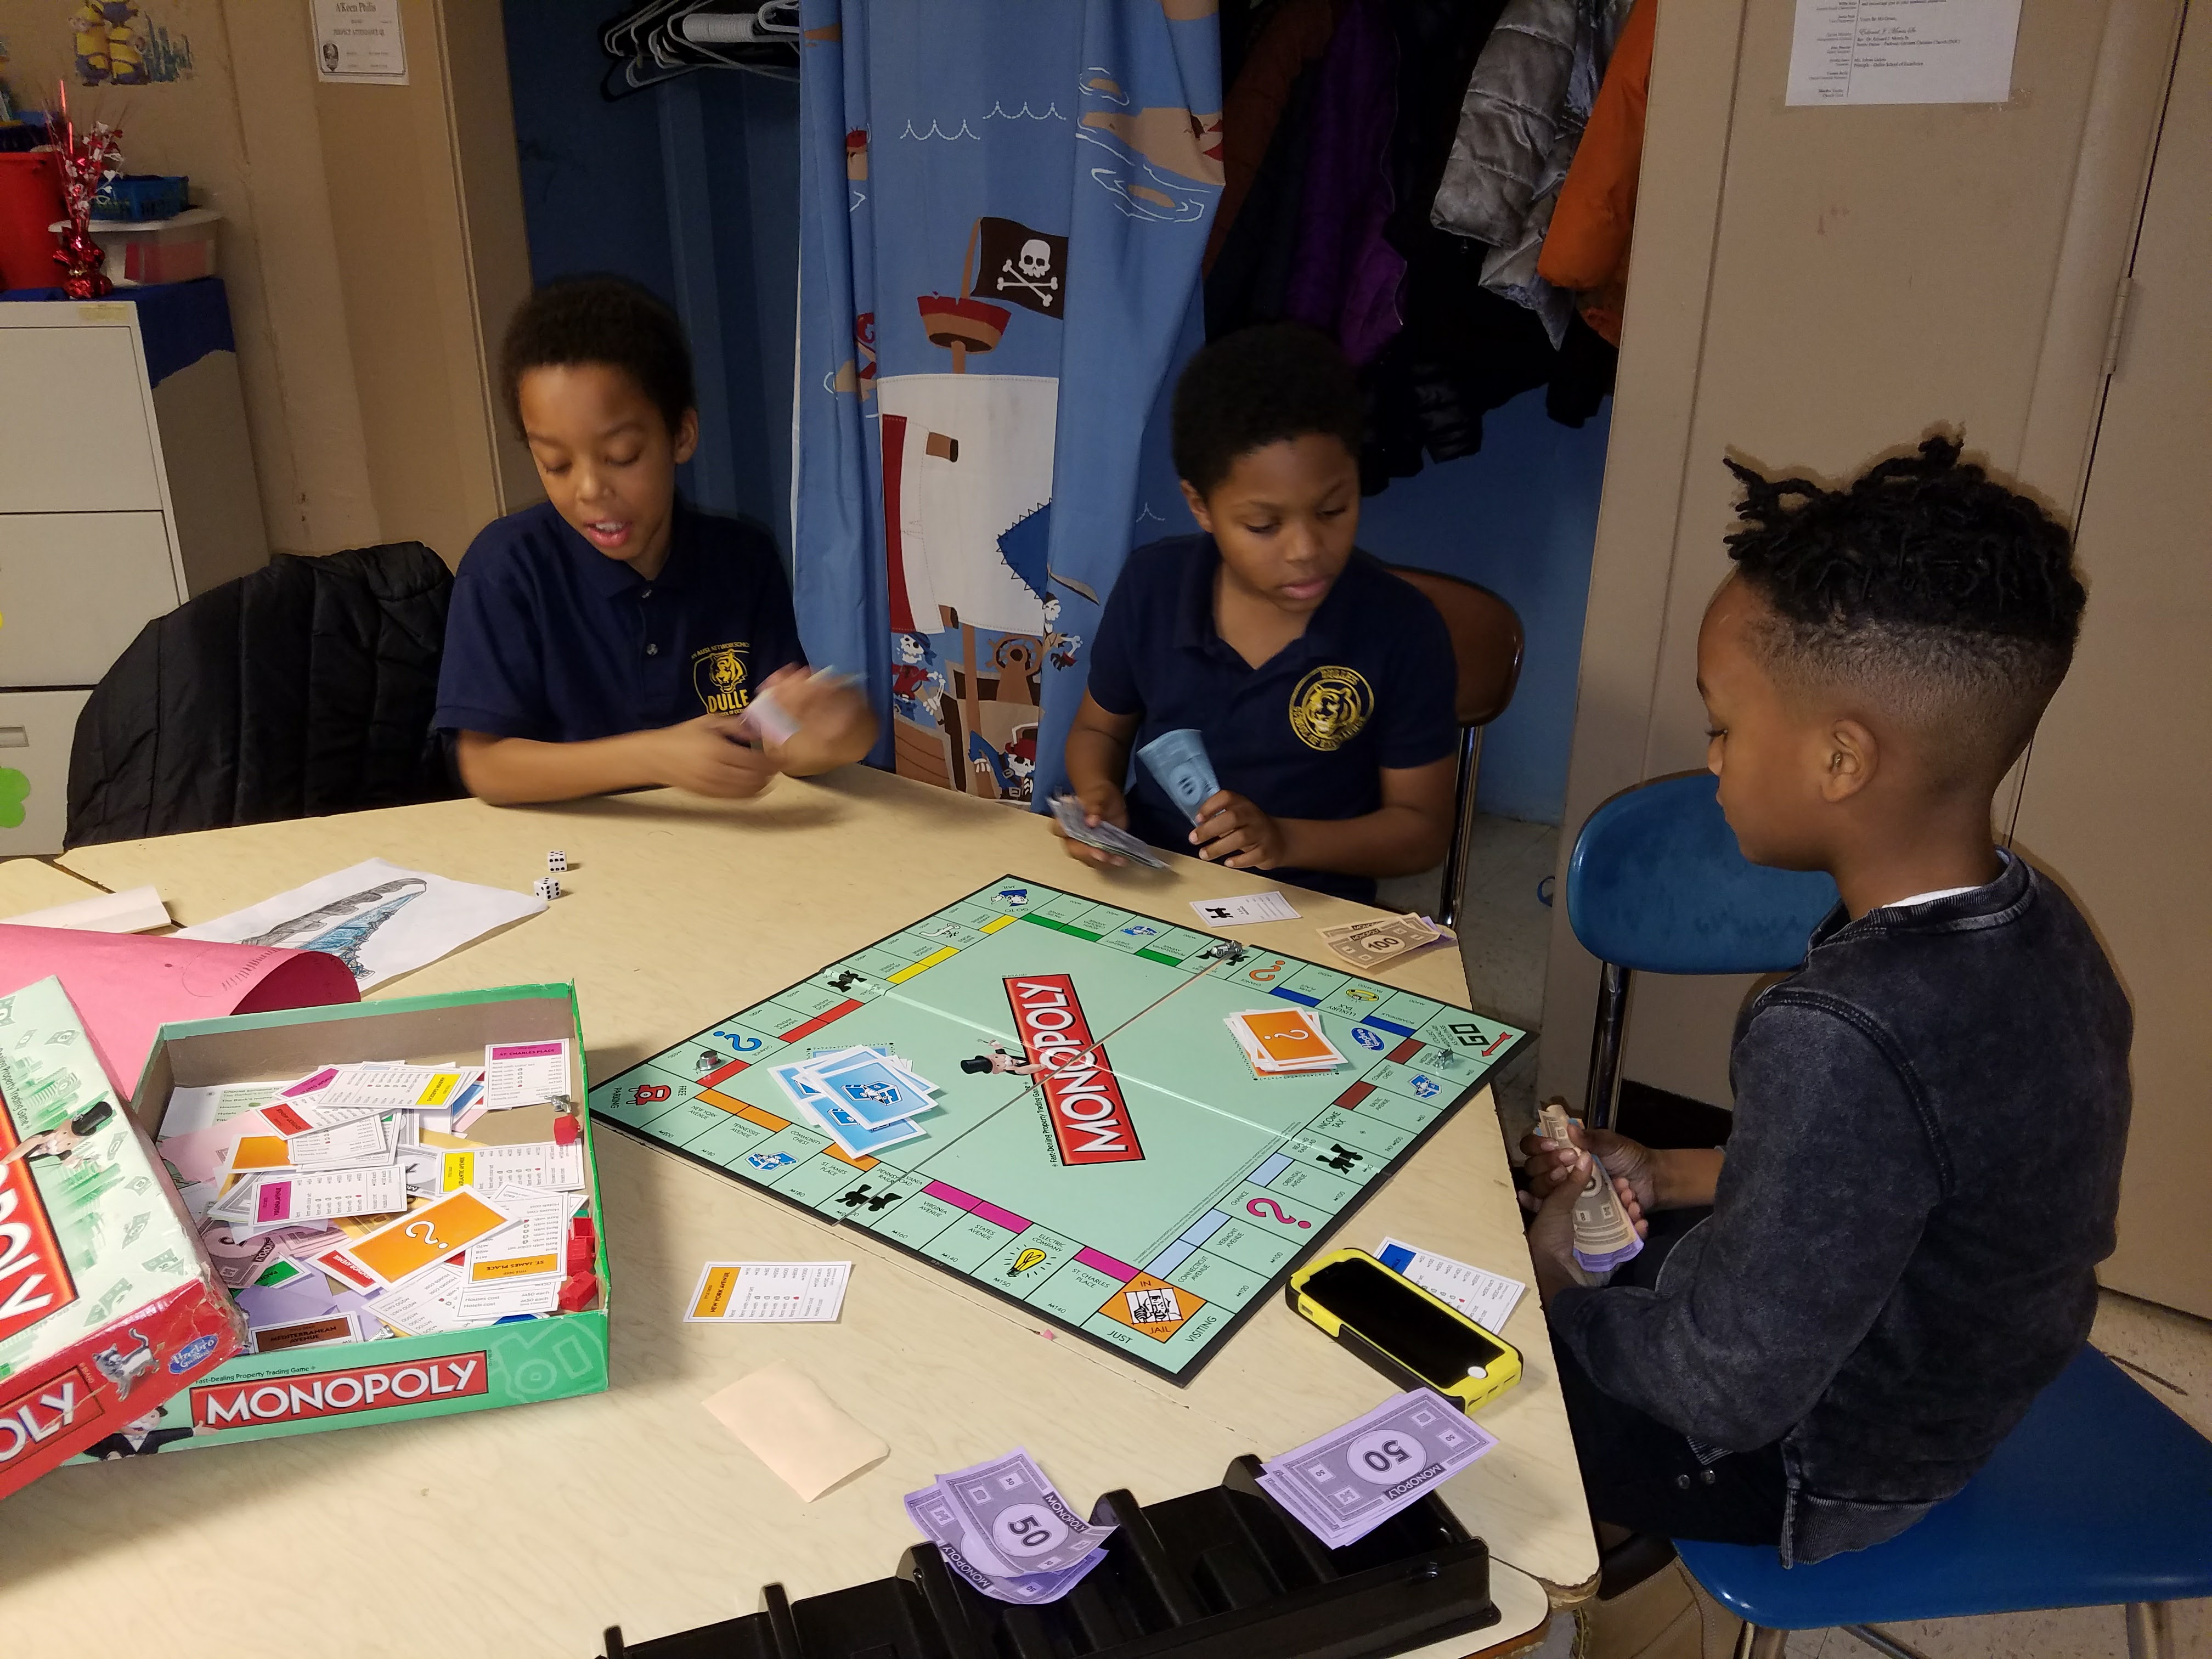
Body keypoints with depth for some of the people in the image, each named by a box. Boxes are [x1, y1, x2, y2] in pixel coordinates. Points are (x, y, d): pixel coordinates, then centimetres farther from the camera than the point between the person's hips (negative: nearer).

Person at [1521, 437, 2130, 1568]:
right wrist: (1671, 1178, 3)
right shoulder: (2031, 922, -11)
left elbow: (1732, 1389, -29)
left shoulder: (1836, 1040, -38)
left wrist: (1563, 1288, -13)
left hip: (1809, 1469, -8)